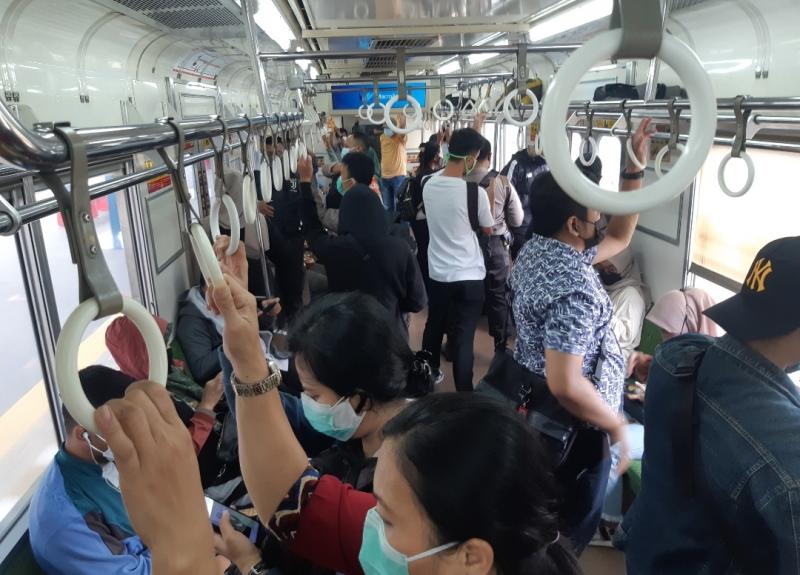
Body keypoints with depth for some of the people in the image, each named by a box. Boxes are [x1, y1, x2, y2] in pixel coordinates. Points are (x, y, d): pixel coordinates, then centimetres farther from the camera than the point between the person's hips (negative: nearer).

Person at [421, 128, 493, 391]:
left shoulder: (428, 184, -3)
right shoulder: (475, 191, -18)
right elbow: (487, 229, -2)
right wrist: (489, 196, 10)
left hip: (437, 272, 5)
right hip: (468, 276, -5)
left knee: (433, 327, 22)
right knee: (463, 338, 3)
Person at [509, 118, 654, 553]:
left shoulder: (538, 249, -2)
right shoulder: (574, 288, -32)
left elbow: (618, 238, 9)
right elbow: (566, 385, -36)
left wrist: (635, 167, 1)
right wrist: (617, 426, -20)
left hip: (533, 410, 9)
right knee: (570, 527, 16)